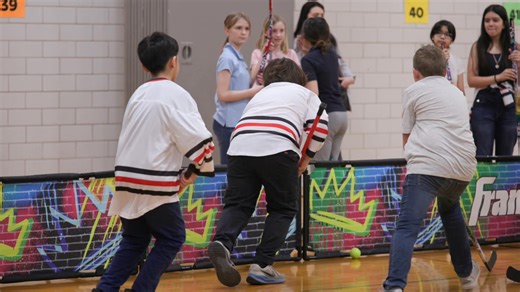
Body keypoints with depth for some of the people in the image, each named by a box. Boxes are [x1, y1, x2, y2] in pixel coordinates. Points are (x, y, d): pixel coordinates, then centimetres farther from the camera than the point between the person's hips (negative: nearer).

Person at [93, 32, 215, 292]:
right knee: (171, 239, 9)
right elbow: (199, 139, -15)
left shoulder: (139, 95, 15)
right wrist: (197, 171, 0)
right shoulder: (176, 95, -8)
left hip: (128, 181, 7)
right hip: (156, 184, -7)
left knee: (134, 241, 18)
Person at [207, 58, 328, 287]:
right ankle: (262, 266, 1)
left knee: (237, 205, 6)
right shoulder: (306, 93, 27)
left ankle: (222, 243, -23)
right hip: (278, 148, -3)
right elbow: (320, 125, 10)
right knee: (283, 208, 11)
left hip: (239, 147, 3)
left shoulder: (260, 95, 37)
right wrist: (307, 156, 21)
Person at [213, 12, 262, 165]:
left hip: (238, 123, 9)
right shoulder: (227, 58, -12)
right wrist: (252, 92, -15)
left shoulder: (238, 57, 14)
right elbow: (223, 95, -19)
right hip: (229, 123, -9)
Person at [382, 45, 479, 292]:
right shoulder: (457, 93, 28)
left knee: (407, 227, -14)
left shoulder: (414, 90, 12)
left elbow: (407, 139, 14)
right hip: (463, 165, 6)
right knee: (450, 210, 34)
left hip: (427, 166, -6)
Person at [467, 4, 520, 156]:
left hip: (508, 108, 1)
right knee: (483, 157, -5)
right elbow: (471, 80, -5)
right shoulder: (478, 47, 3)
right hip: (484, 108, -1)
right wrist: (498, 77, -16)